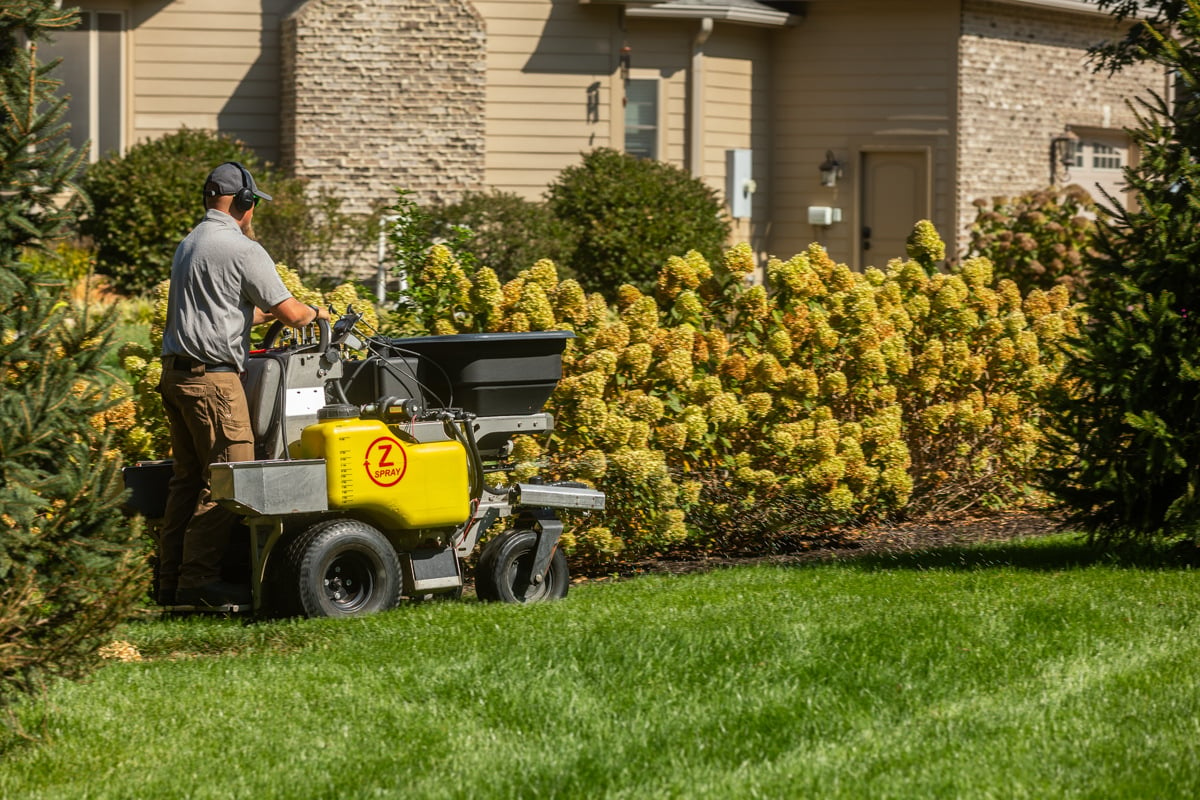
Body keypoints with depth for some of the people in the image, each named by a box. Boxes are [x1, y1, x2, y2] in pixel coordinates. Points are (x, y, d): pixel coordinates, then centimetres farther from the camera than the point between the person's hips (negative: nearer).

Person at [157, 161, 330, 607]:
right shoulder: (242, 249, -10)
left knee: (187, 478, 13)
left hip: (176, 371, 9)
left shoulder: (188, 245, 18)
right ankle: (198, 579, -8)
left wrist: (269, 314, 33)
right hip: (213, 377, -9)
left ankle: (171, 580, 13)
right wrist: (316, 314, 12)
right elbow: (289, 312, -8)